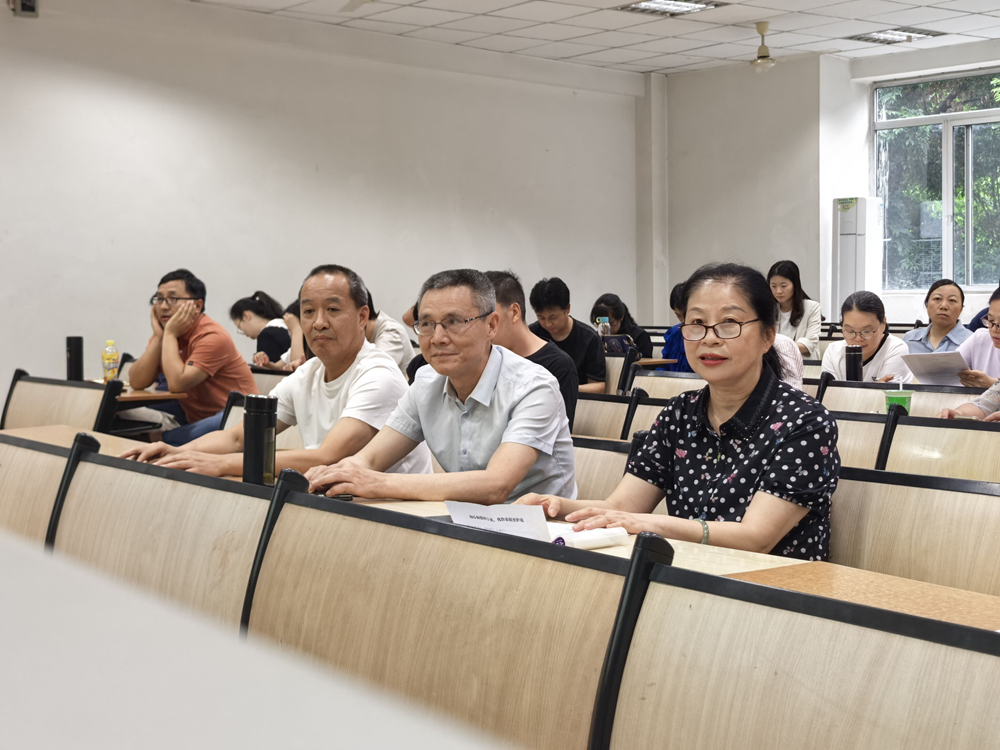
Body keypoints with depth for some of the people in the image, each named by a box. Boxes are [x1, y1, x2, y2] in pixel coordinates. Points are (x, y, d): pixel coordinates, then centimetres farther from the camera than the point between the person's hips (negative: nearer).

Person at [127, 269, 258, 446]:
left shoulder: (213, 337, -20)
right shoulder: (164, 332, 2)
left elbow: (177, 385, -30)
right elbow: (137, 383, -9)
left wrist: (170, 335, -21)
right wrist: (158, 337, -15)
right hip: (194, 418, 7)